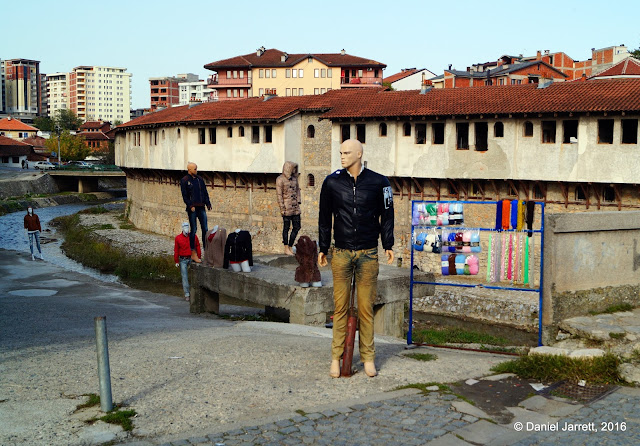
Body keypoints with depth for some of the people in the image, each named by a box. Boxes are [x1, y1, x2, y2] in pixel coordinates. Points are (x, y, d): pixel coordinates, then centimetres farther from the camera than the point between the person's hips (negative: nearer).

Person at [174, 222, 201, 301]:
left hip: (192, 259, 1)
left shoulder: (194, 236, 2)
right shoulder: (178, 238, 1)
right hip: (183, 260, -1)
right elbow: (176, 250, 3)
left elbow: (197, 247, 8)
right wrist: (176, 261, 2)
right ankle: (187, 294, -1)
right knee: (184, 276, -3)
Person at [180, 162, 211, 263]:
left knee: (205, 229, 2)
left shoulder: (200, 179, 13)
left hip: (201, 207, 5)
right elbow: (184, 195, -6)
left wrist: (208, 203, 6)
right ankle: (193, 254, 2)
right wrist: (190, 206, -15)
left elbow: (205, 192, 16)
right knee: (194, 230, -3)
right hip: (192, 209, -5)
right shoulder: (184, 180, -2)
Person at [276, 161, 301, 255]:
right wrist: (282, 208, -12)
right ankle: (286, 248, 9)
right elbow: (279, 195, -8)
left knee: (297, 227, 6)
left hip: (295, 207, 7)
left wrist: (298, 202, 9)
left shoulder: (294, 178, 12)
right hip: (287, 207, -6)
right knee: (286, 228, 1)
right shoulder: (280, 179, -6)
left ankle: (290, 246, 16)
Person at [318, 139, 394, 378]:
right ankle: (336, 358, 10)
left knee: (366, 307, 3)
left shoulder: (378, 183, 0)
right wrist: (323, 248, 11)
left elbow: (386, 215, 10)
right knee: (340, 307, 1)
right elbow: (324, 217, 11)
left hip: (368, 254, -1)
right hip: (341, 253, 1)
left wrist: (388, 245, 5)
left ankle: (368, 358, 13)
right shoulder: (332, 182, 3)